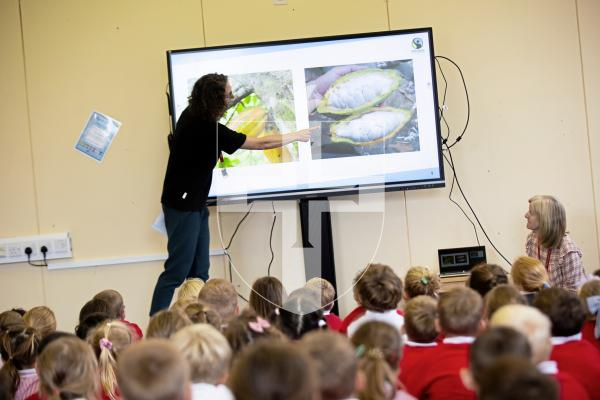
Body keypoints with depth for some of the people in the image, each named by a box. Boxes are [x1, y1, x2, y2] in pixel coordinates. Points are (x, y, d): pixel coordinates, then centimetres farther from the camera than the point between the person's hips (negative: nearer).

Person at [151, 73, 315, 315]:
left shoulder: (192, 115, 3)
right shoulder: (209, 129, -23)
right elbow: (261, 144, -16)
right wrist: (297, 136, -4)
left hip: (195, 203, 9)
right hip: (183, 205, -9)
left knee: (199, 270, 8)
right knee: (178, 270, -7)